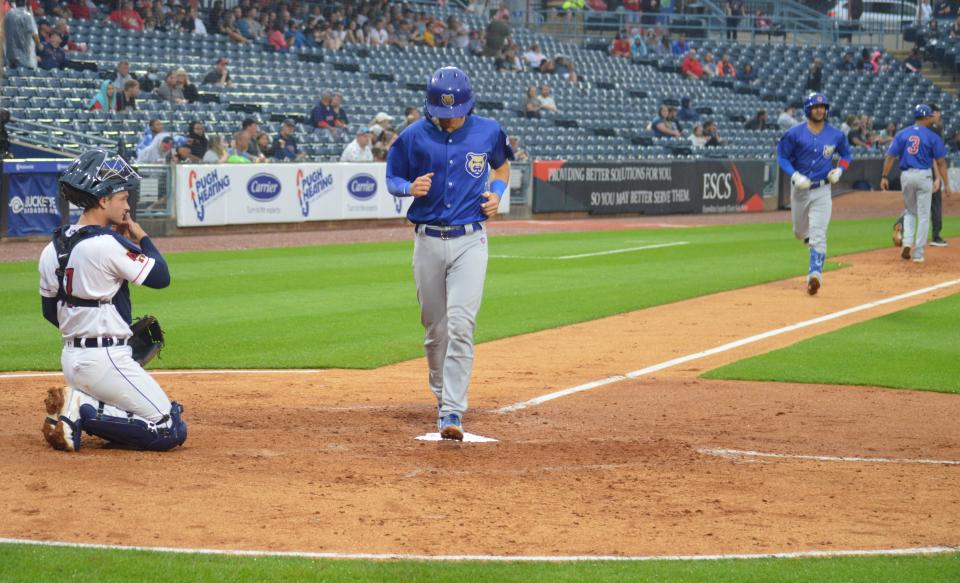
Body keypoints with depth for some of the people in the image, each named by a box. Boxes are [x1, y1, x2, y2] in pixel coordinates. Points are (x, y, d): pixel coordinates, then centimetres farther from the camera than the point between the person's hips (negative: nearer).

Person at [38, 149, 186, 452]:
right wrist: (141, 237, 4)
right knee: (172, 432, -5)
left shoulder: (53, 249, 8)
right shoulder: (108, 244, -17)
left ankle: (76, 407, 3)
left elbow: (50, 312, 15)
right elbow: (160, 277, -9)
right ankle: (84, 413, -14)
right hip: (107, 359, -9)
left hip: (71, 357, 9)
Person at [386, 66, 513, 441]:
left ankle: (452, 413, -17)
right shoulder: (414, 137, -2)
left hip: (470, 243, -1)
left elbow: (501, 164, 20)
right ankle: (442, 394, 32)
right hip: (428, 242, 1)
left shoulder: (488, 132, 1)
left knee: (460, 325, -14)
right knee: (435, 329, 9)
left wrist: (497, 192, 0)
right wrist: (410, 187, -16)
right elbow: (392, 179, 7)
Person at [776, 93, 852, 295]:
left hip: (822, 190, -1)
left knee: (818, 236, -14)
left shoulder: (836, 135, -2)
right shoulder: (795, 133, -7)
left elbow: (846, 154, 14)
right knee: (800, 231, 18)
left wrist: (840, 170, -6)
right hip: (799, 189, 1)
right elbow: (782, 156, 0)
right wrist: (795, 175, -16)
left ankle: (815, 275, -19)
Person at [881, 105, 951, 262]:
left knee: (909, 211, 22)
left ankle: (907, 242, 3)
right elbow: (940, 162, -5)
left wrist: (884, 177, 4)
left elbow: (890, 156, 0)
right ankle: (918, 253, 3)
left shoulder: (902, 134, 4)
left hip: (906, 176, 3)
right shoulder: (932, 137, -4)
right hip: (924, 175, -3)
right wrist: (946, 183, 0)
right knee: (923, 215, 4)